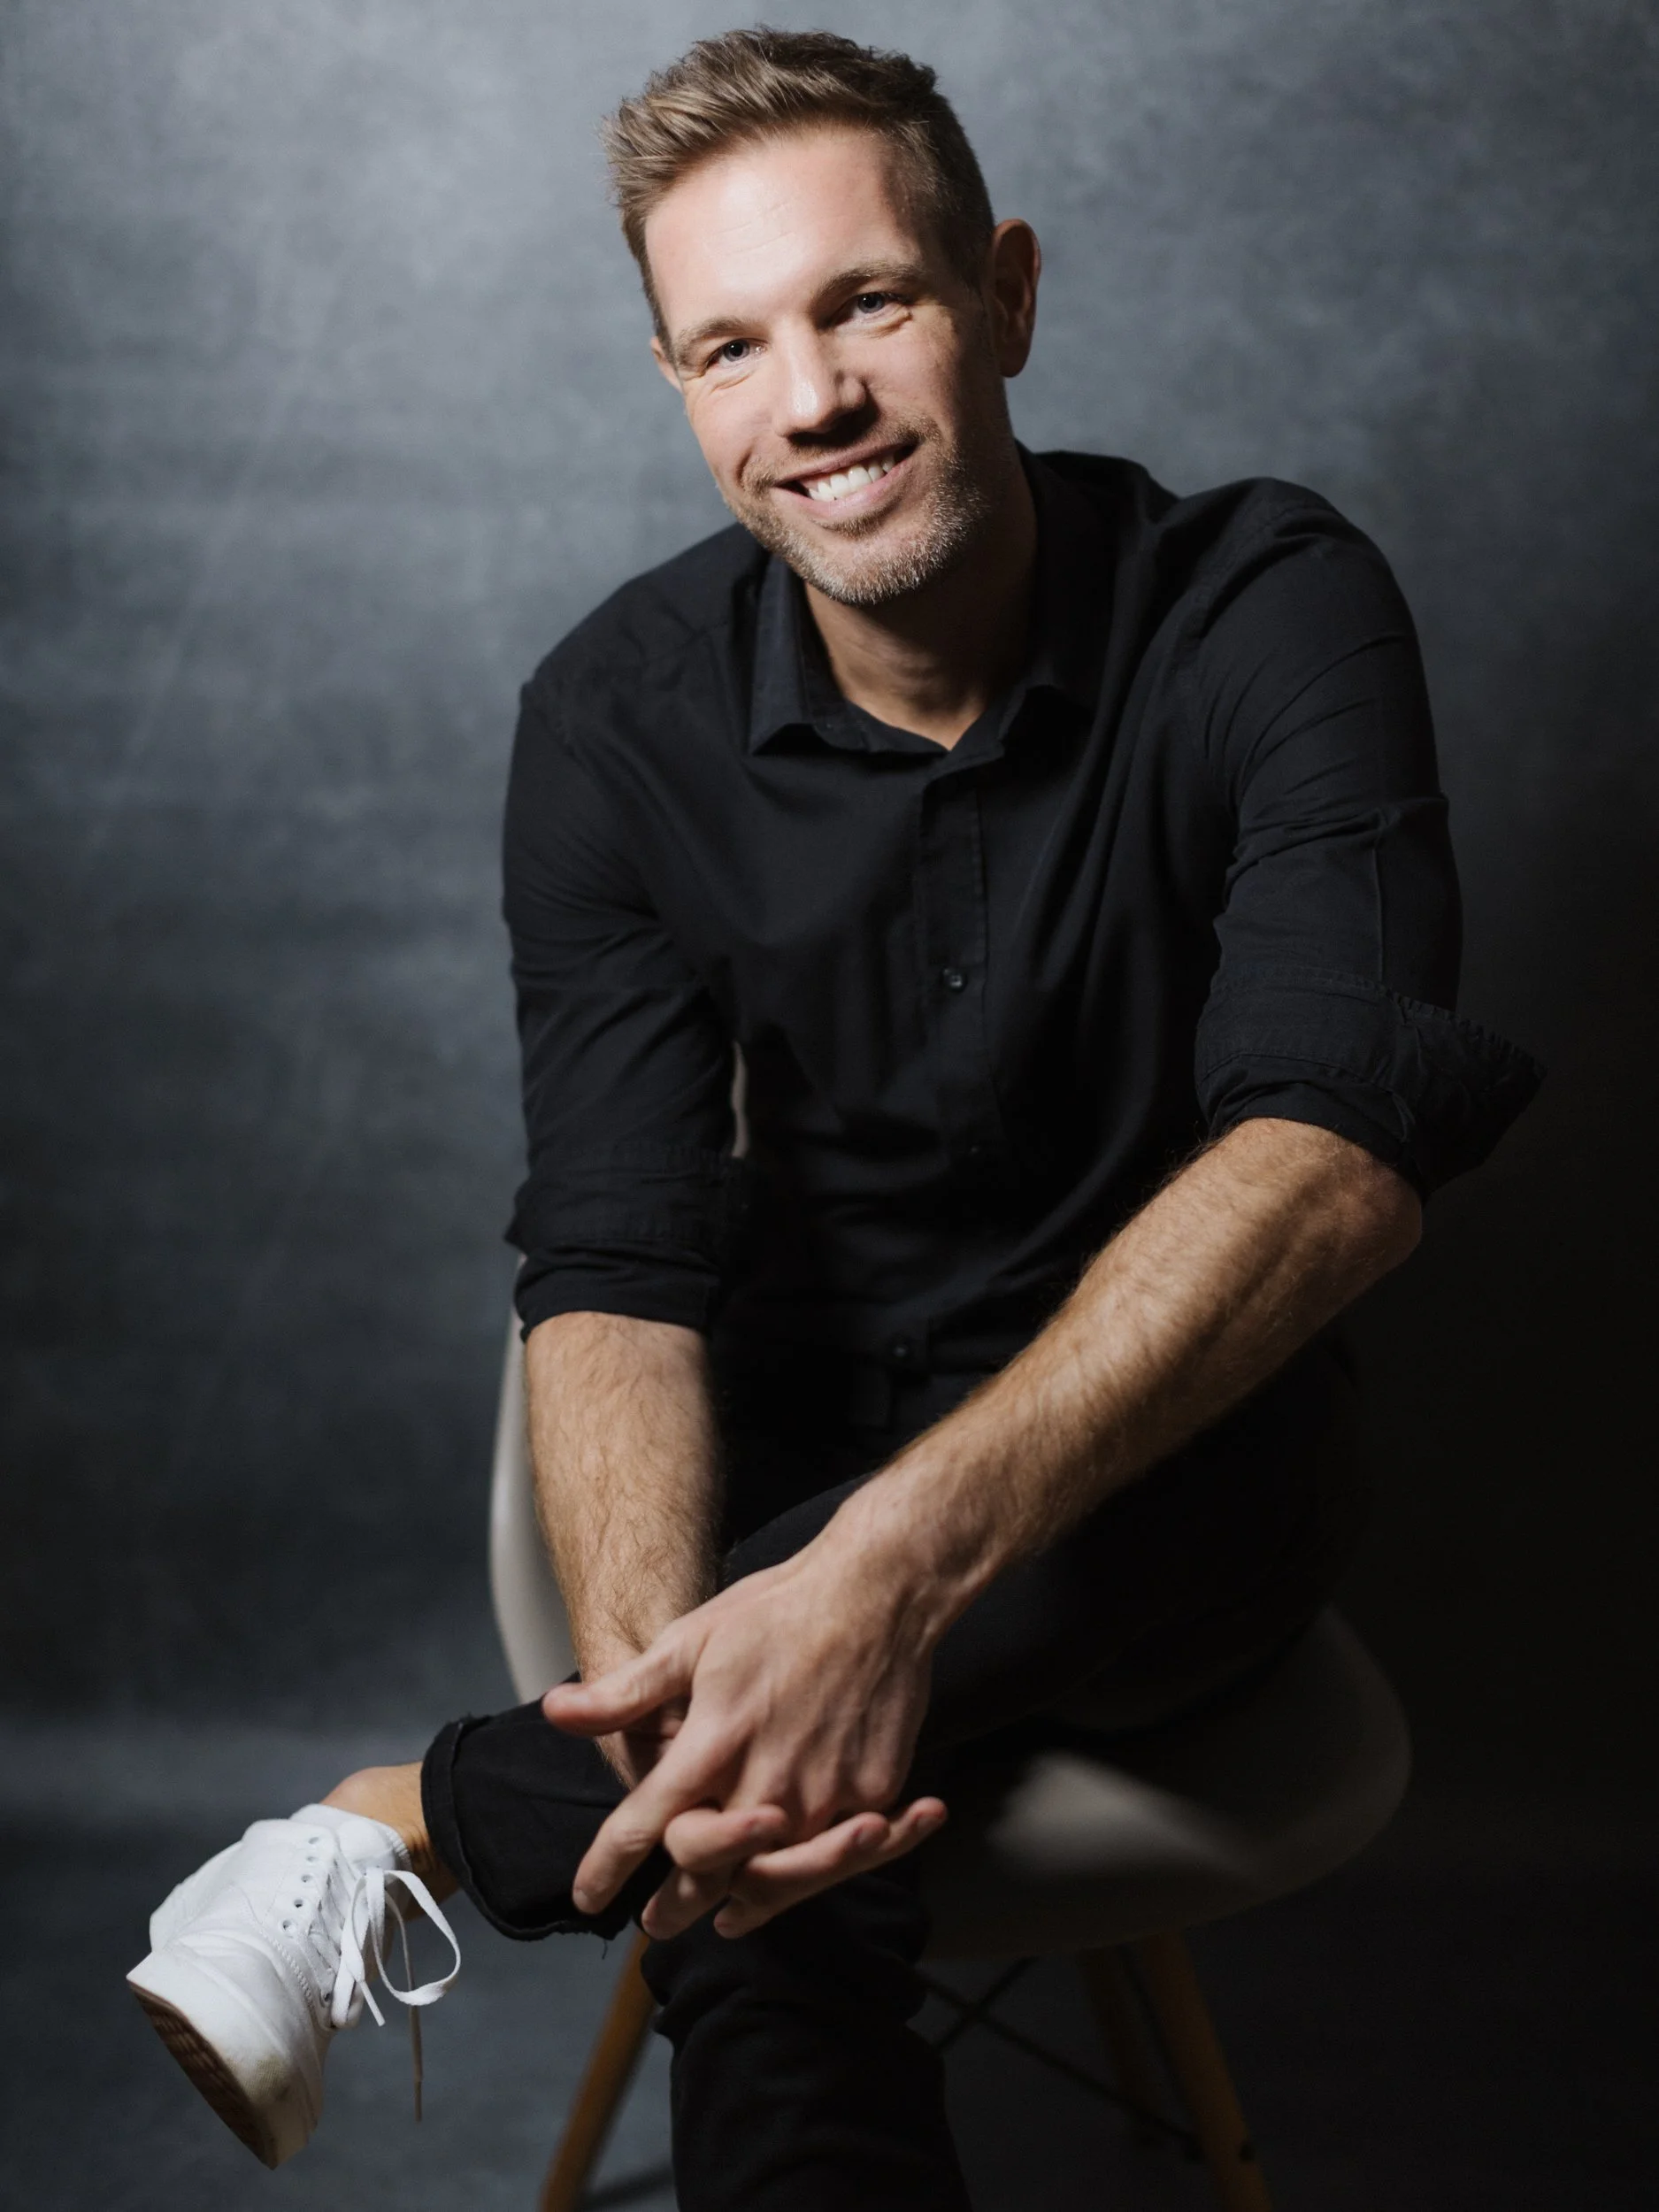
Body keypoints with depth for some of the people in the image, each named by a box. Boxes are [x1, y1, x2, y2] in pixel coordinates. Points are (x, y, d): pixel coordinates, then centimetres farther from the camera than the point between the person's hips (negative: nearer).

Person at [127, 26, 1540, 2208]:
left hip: (1186, 1447, 0)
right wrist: (660, 1681, -38)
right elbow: (618, 1262, -17)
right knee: (766, 1918, -31)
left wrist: (897, 1557, -45)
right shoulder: (620, 719, -9)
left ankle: (422, 1825, -17)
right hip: (811, 1432, 0)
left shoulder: (1272, 614, -16)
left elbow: (1345, 1148, -31)